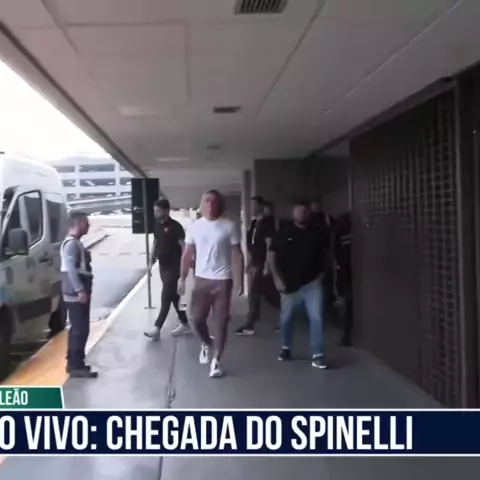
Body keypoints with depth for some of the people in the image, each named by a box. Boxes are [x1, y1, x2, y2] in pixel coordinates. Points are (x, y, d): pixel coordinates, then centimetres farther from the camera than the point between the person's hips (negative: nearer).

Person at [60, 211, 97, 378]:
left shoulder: (75, 243, 16)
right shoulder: (71, 244, -16)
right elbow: (70, 269, -24)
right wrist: (80, 291, -26)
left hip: (78, 294, 10)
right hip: (76, 294, -10)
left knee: (77, 329, 15)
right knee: (80, 330, -7)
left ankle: (74, 363, 22)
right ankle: (76, 366, -3)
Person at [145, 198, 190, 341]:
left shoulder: (175, 226, -14)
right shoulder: (157, 225, 7)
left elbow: (183, 246, -15)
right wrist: (152, 261, 14)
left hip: (173, 267, -8)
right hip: (163, 266, 8)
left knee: (166, 298, -6)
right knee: (174, 297, 14)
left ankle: (157, 328, -6)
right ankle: (184, 325, 24)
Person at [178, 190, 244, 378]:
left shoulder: (229, 226, -5)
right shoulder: (195, 227, 2)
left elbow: (237, 255, -3)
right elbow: (187, 254, 7)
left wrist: (239, 281, -7)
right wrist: (182, 278, 2)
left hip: (222, 280, -2)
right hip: (201, 279, 2)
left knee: (220, 322, 2)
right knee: (196, 318, 3)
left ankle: (215, 361, 13)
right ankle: (206, 343, 34)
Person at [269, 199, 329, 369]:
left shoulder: (316, 232, 3)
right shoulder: (284, 231, -3)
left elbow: (325, 254, 17)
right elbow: (272, 255, -2)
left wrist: (322, 272, 5)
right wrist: (277, 278, -9)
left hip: (312, 283, 1)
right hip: (290, 284, 0)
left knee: (316, 318, -6)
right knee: (285, 318, 11)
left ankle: (318, 355, 0)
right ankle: (286, 348, 33)